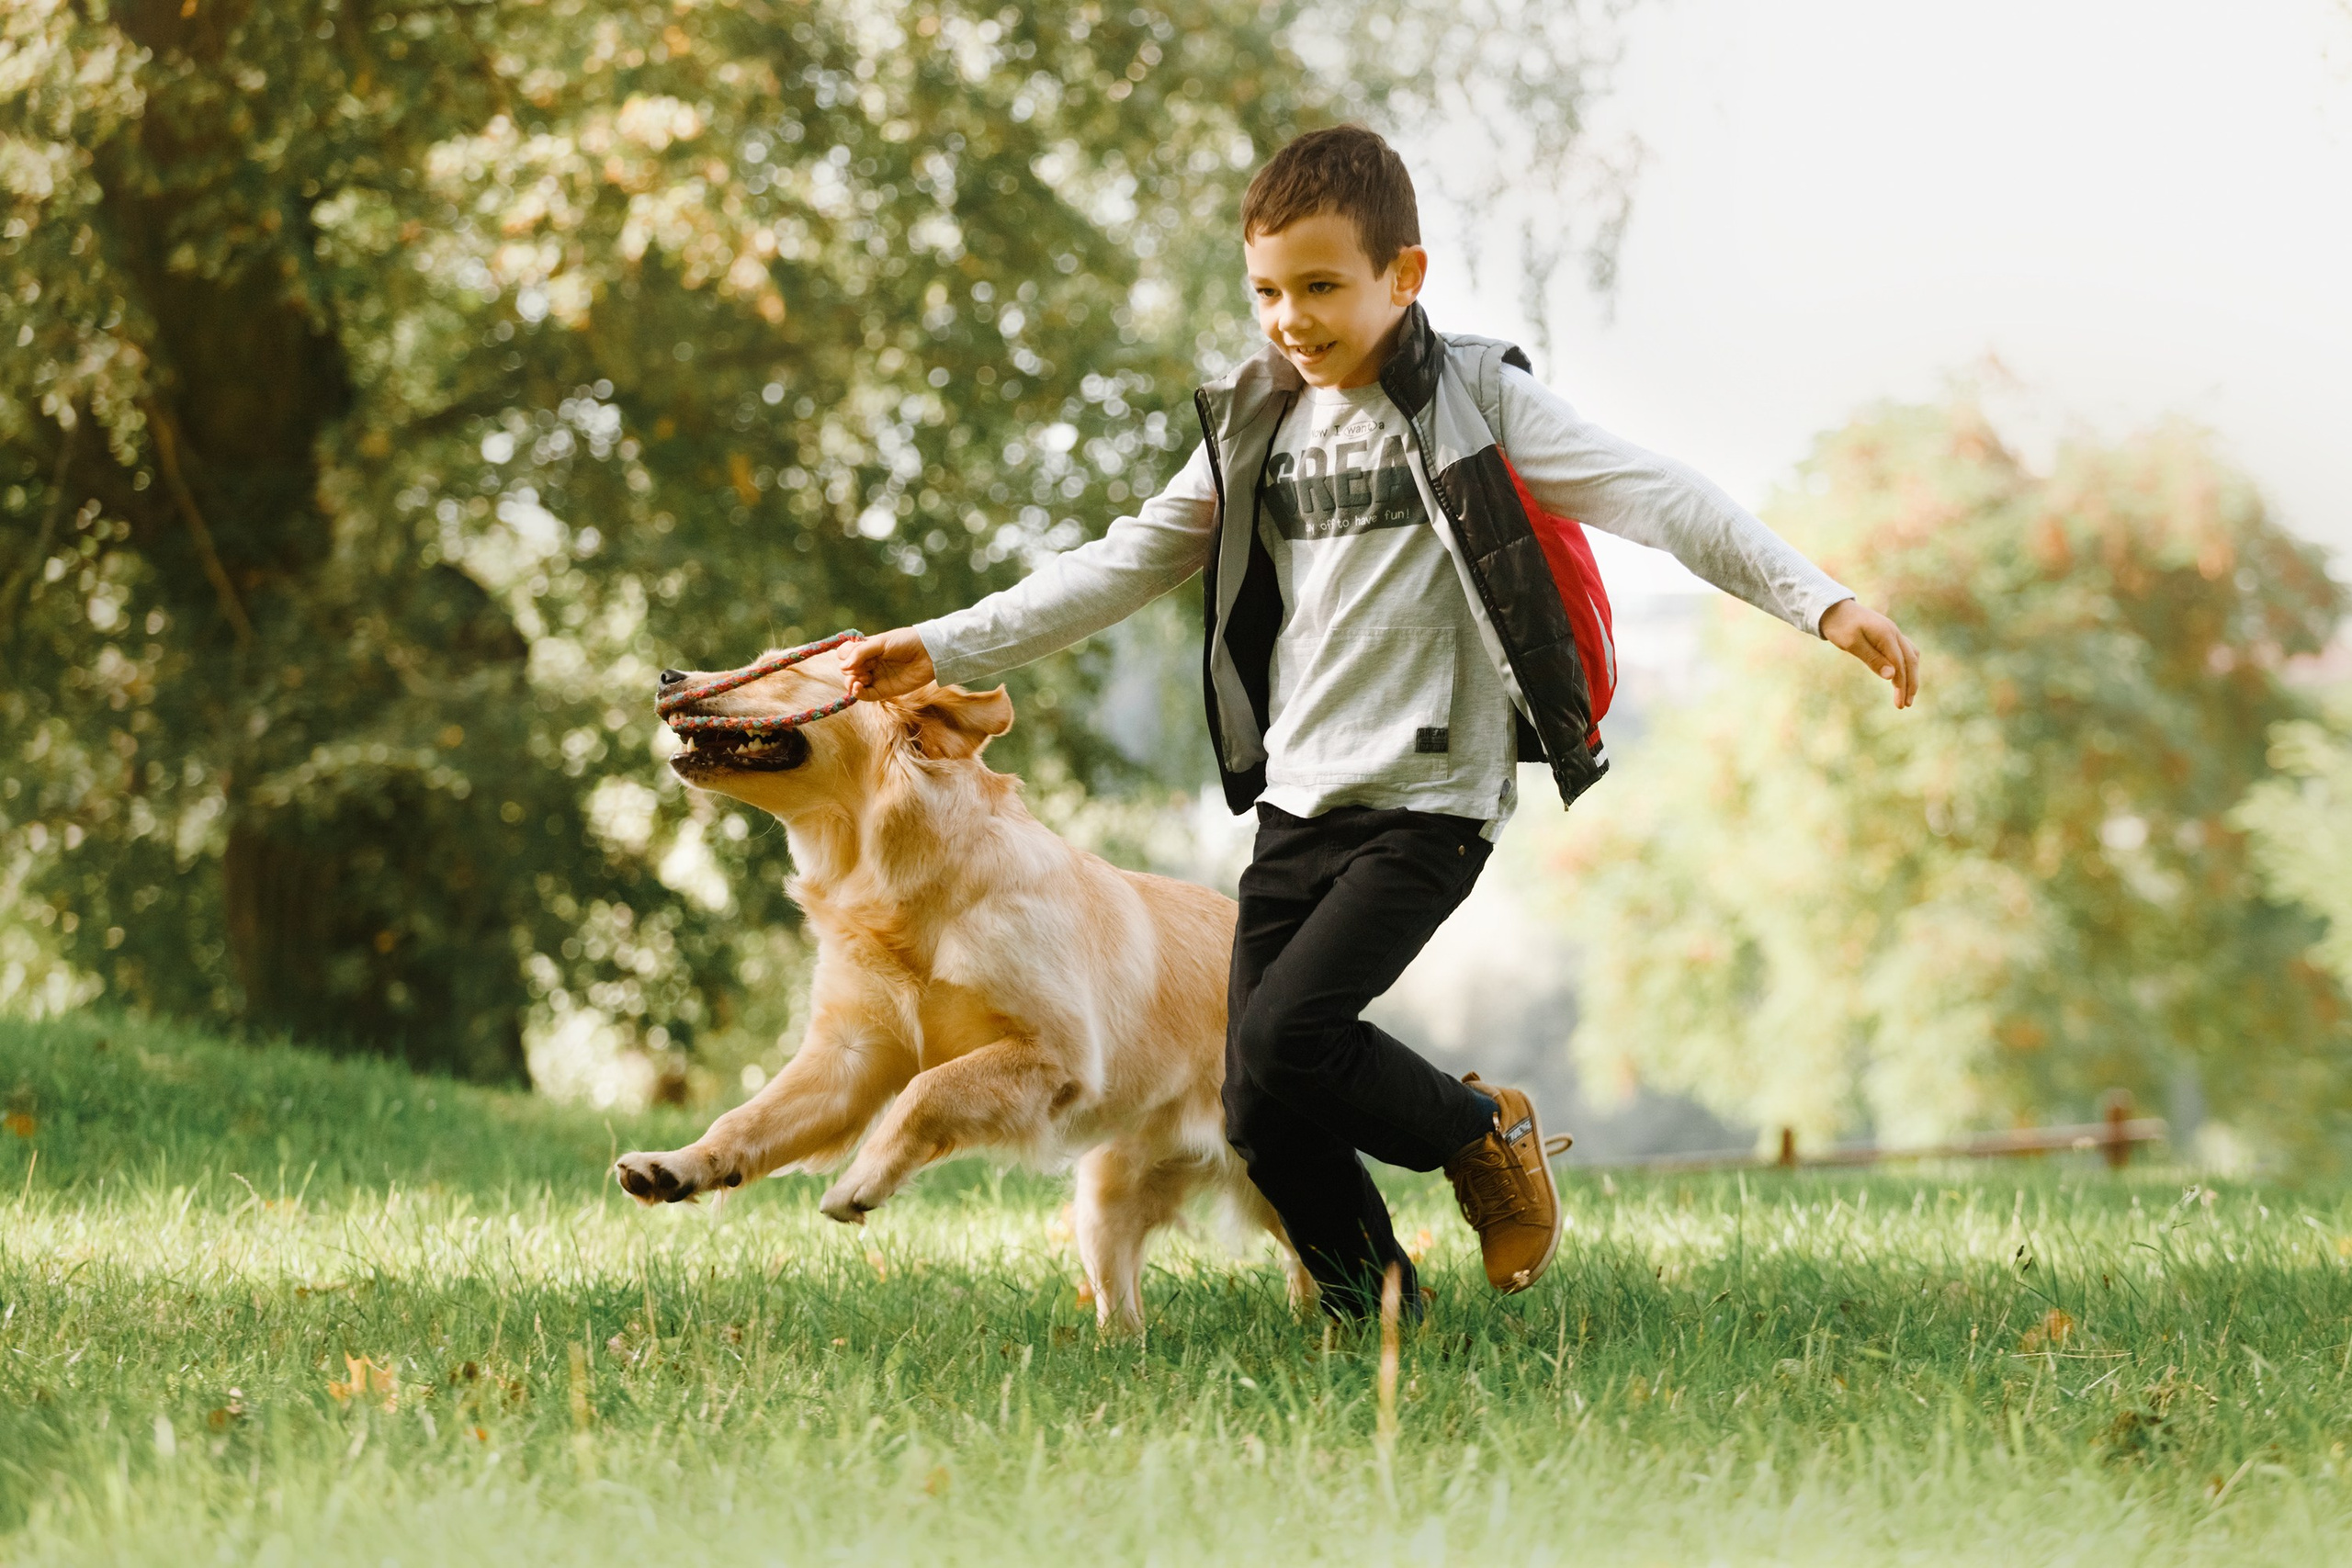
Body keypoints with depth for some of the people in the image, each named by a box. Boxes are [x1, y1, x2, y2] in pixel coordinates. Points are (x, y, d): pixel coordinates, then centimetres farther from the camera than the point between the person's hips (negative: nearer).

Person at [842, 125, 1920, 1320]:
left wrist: (1821, 602, -23)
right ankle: (1372, 1309, 20)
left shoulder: (1475, 402, -4)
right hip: (1295, 806, 6)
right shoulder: (1255, 428, 11)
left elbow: (1659, 501, -11)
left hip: (1427, 805, -6)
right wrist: (940, 650, 9)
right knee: (1261, 1117, 1)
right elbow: (1125, 565, 15)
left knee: (1282, 1041, -21)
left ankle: (1485, 1134, 5)